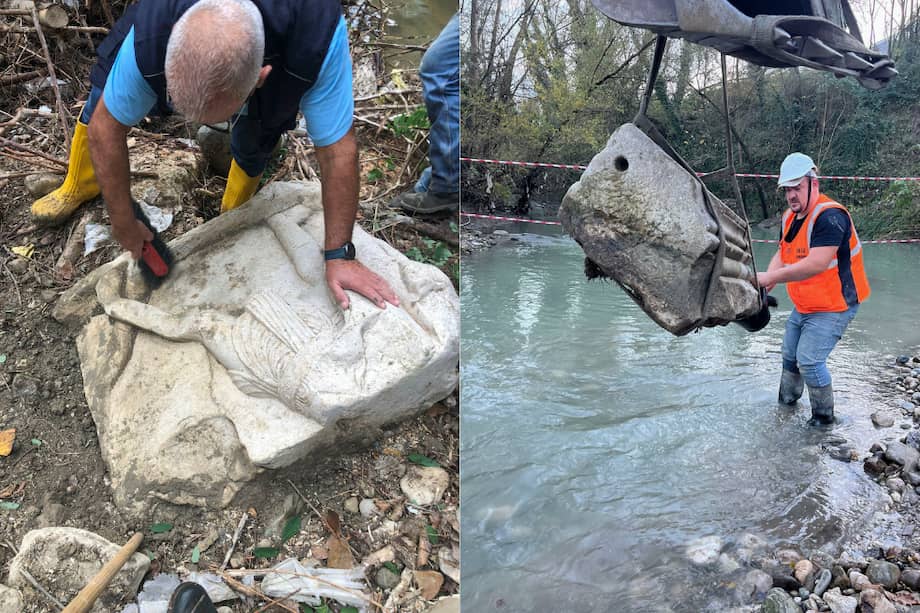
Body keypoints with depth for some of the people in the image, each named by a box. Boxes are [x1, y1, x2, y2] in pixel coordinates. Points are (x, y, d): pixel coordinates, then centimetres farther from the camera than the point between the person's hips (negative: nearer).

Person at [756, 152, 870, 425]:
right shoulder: (790, 217, 4)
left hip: (834, 306, -9)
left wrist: (771, 277, -32)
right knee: (790, 353, 19)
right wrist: (768, 277, -15)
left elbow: (816, 264, -35)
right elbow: (782, 253, 6)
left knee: (809, 360, -13)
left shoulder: (829, 216, -26)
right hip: (804, 306, 9)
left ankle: (824, 415, 6)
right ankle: (787, 399, 39)